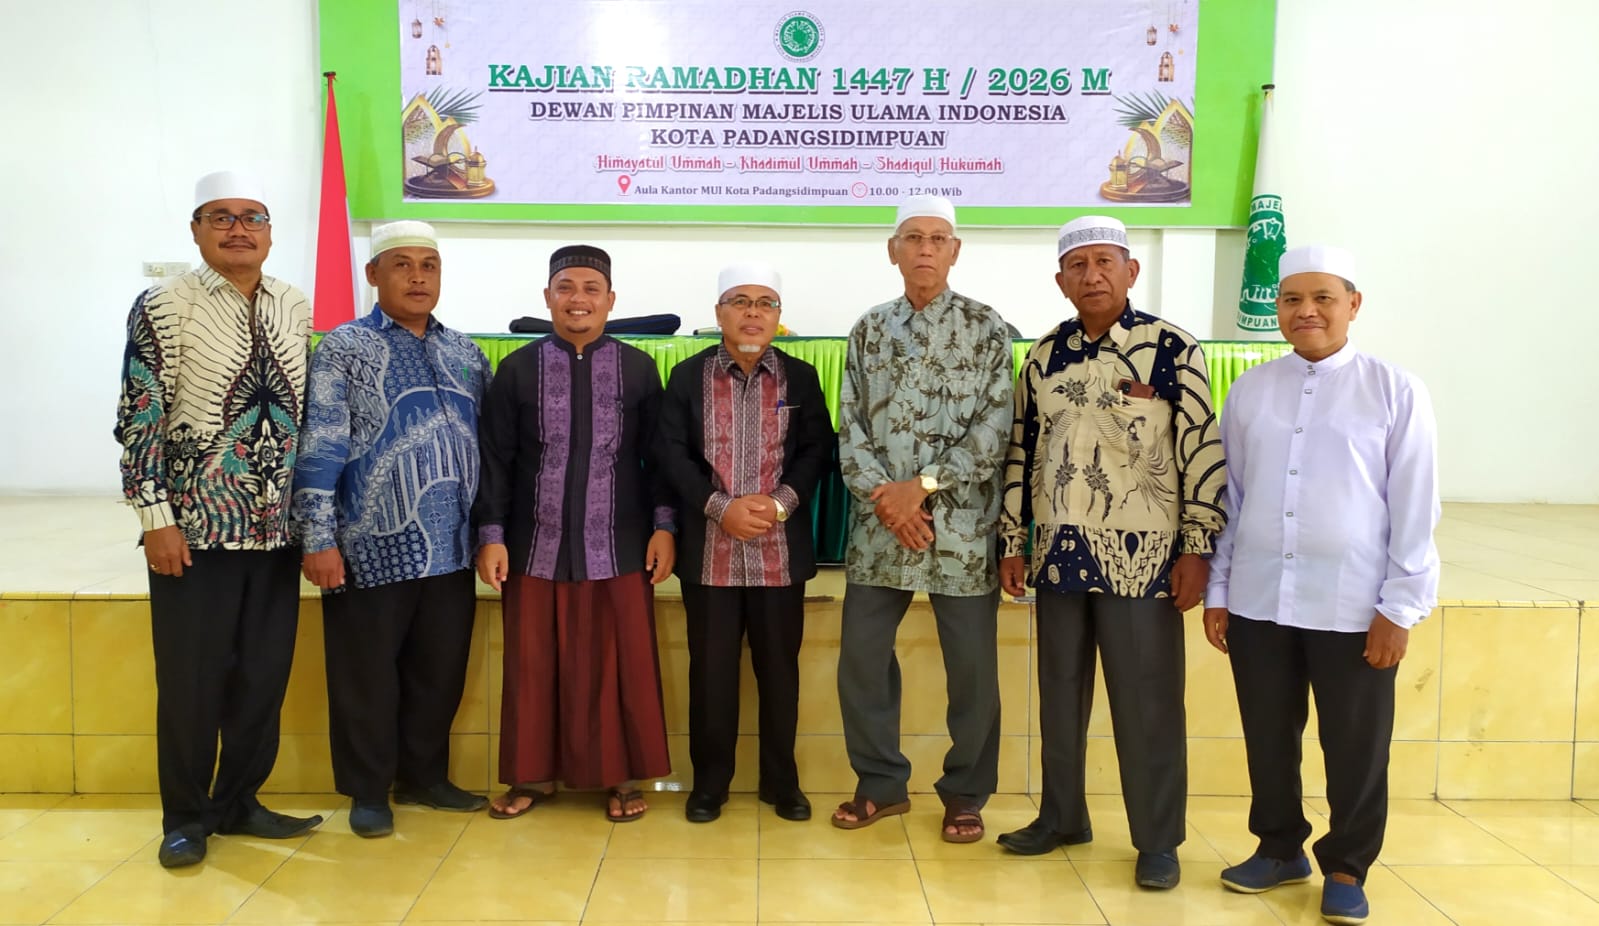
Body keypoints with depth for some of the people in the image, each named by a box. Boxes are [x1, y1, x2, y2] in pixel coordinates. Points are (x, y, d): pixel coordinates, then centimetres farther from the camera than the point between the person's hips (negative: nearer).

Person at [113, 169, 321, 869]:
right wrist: (156, 516, -12)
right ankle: (185, 817, 23)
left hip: (277, 526, 4)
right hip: (194, 528, -4)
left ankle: (238, 803, 28)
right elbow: (140, 417, -7)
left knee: (265, 674, 11)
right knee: (191, 677, 5)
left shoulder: (296, 308, 8)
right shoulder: (163, 306, -5)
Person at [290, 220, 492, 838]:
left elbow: (487, 445, 14)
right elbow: (321, 449, -8)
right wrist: (319, 540, -13)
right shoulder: (343, 348, -2)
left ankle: (424, 776, 31)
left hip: (451, 551, 5)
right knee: (367, 677, 7)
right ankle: (369, 791, 23)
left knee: (440, 672, 13)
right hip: (372, 552, -4)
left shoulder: (465, 354, 12)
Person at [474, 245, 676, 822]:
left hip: (618, 550, 0)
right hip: (536, 548, 1)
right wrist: (491, 534, -1)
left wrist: (663, 525, -1)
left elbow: (659, 455, 6)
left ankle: (619, 777, 18)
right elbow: (495, 459, 5)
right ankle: (533, 774, 23)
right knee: (534, 666, 7)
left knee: (620, 666, 3)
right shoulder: (517, 369, 6)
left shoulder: (639, 369, 6)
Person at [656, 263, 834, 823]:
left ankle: (782, 782, 23)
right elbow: (672, 454, -2)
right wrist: (720, 506, -14)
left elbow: (818, 450, 2)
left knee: (779, 669, 8)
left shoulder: (801, 378, 8)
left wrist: (779, 502, -13)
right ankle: (709, 783, 20)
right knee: (710, 670, 6)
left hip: (781, 553, 1)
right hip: (709, 553, 0)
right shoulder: (688, 376, 5)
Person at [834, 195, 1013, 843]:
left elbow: (996, 427, -7)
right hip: (879, 525, 3)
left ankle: (965, 793, 23)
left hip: (962, 526, -3)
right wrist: (882, 495, -10)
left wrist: (924, 486, -14)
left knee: (971, 667, 5)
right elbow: (850, 426, 5)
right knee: (861, 656, 6)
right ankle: (880, 782, 25)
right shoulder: (869, 330, 10)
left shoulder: (986, 328, 0)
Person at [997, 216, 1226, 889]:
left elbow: (1202, 453, -6)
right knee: (1060, 695, 14)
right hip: (1059, 554, 5)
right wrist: (1013, 542, 9)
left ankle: (1158, 841, 19)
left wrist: (1198, 550, -9)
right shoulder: (1044, 357, 7)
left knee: (1147, 704, 4)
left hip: (1142, 558, -4)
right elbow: (1022, 450, 11)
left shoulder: (1173, 351, -6)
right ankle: (1061, 817, 30)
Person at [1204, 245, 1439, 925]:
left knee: (1355, 747, 9)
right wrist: (1218, 591, 8)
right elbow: (1229, 497, 9)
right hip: (1258, 602, 3)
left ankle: (1345, 868, 29)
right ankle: (1280, 848, 35)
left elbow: (1414, 509, -3)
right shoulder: (1249, 391, 6)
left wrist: (1400, 607, -6)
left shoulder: (1395, 392, -3)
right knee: (1268, 737, 14)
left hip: (1353, 607, -3)